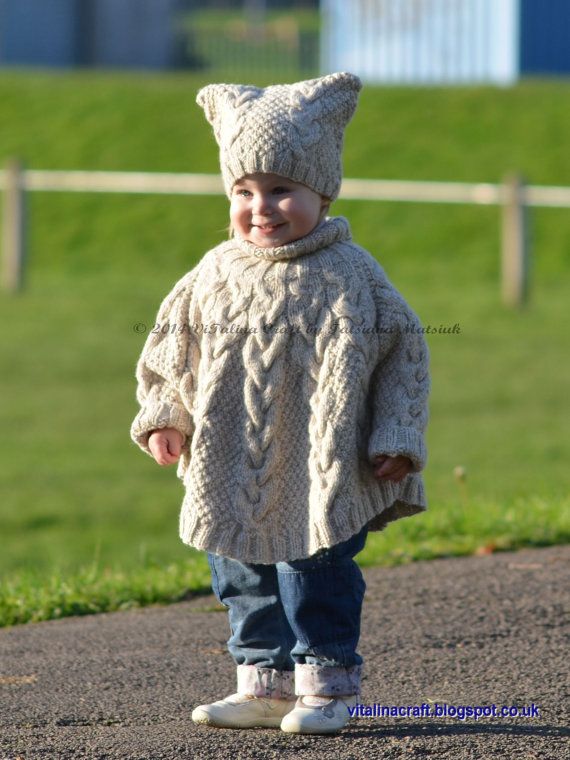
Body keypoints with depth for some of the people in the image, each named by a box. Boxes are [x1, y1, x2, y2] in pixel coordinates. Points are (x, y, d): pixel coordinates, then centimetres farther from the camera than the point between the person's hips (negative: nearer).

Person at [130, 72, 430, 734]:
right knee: (245, 580, 11)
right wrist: (162, 418, 3)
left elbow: (403, 351, -2)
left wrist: (396, 439, -7)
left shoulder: (350, 277, -7)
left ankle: (327, 685, 11)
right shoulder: (215, 275, 2)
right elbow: (174, 346, 13)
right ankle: (265, 682, 23)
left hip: (321, 477, -5)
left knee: (317, 576, -2)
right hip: (233, 475, 5)